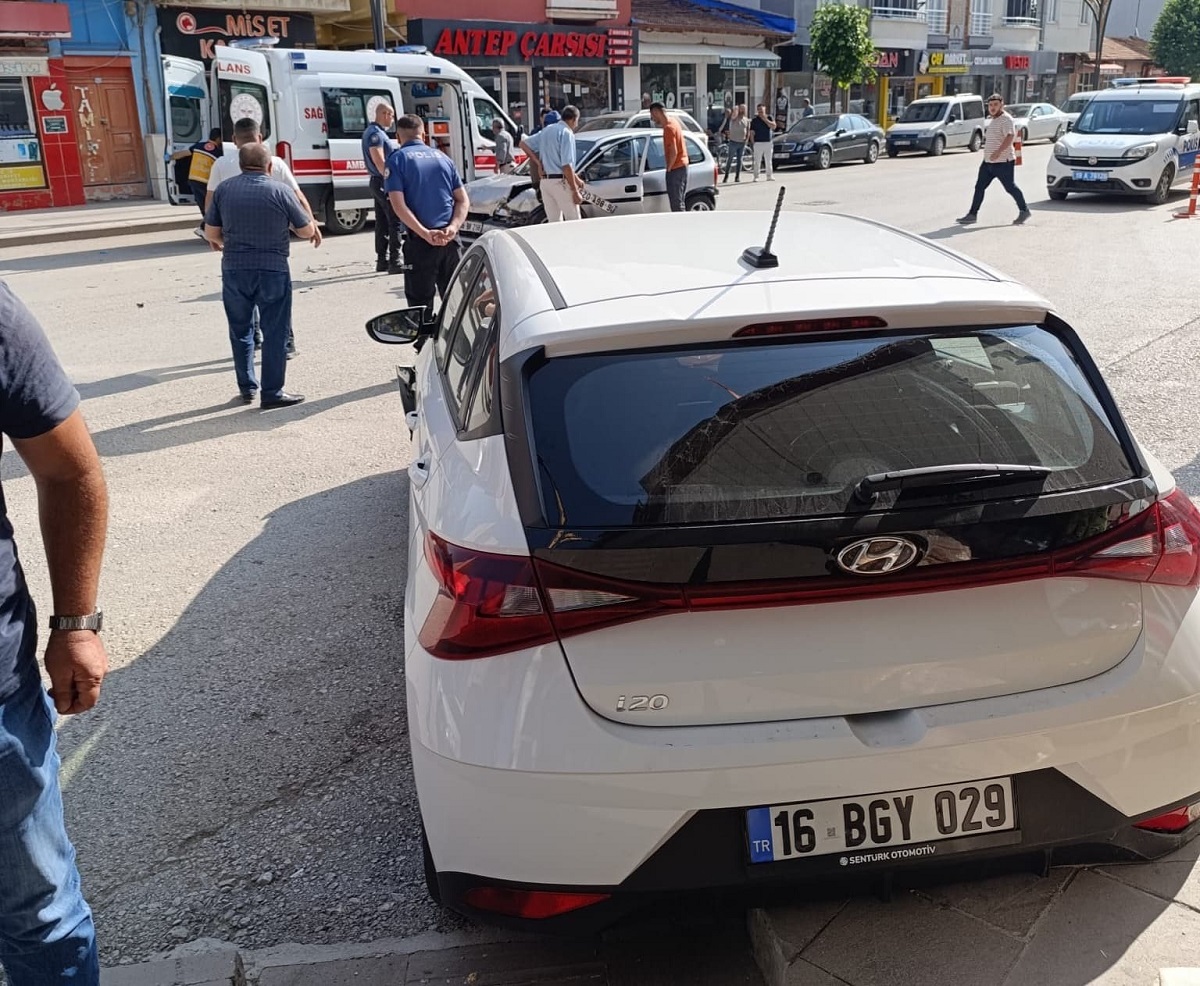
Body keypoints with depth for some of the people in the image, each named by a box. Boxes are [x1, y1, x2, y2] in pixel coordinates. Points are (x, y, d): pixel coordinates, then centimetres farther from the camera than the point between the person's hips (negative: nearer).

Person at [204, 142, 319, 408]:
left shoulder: (224, 189, 3)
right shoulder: (279, 191, -6)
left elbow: (210, 232, 7)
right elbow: (307, 231, -2)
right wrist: (314, 226, 21)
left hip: (234, 269, 3)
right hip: (272, 269, -3)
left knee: (240, 330, 17)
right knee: (275, 332, 4)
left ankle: (247, 388, 23)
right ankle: (272, 392, 5)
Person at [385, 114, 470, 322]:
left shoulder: (397, 160, 0)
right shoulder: (442, 157, 14)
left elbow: (399, 205, -13)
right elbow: (463, 200, 7)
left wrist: (425, 233, -18)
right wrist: (453, 227, -6)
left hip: (420, 242, -4)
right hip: (450, 239, 4)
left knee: (421, 304, 3)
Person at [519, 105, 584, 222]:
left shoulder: (547, 130, 15)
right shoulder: (567, 133, -10)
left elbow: (524, 143, 19)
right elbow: (566, 166, -18)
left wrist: (538, 163, 13)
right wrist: (575, 191, -16)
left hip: (545, 181, 8)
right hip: (560, 182, -8)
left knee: (554, 223, 11)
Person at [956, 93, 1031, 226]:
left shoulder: (1006, 119, -13)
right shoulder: (990, 119, 16)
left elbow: (1010, 136, -27)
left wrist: (998, 152, -36)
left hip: (1003, 162, -9)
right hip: (988, 162, 9)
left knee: (1010, 188, 0)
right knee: (979, 187, 4)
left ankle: (1024, 211, 14)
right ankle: (972, 214, 6)